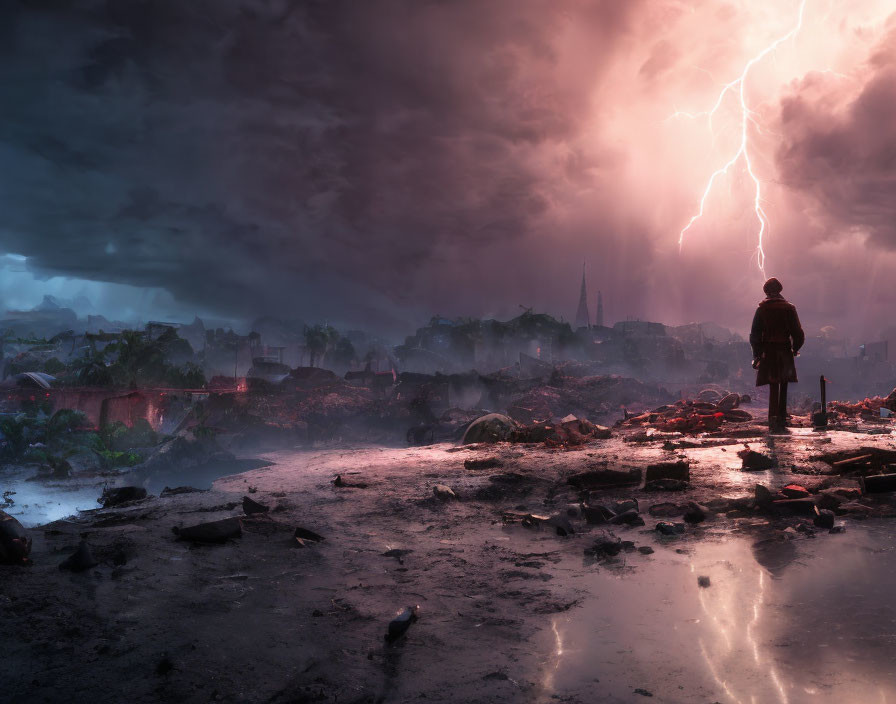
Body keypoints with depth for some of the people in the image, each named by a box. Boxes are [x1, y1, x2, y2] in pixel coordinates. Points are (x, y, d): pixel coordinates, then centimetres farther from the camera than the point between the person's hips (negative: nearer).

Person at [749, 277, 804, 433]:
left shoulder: (761, 309, 0)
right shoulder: (789, 308, 0)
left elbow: (755, 334, -3)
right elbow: (798, 333, -2)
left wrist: (756, 354, 2)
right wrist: (795, 348, 15)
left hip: (768, 351, 0)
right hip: (784, 351, 0)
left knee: (773, 387, 3)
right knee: (783, 388, 11)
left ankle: (774, 418, -11)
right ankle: (782, 420, 14)